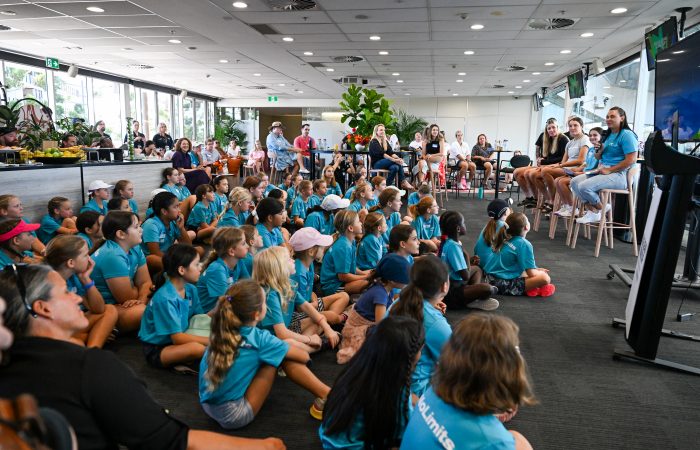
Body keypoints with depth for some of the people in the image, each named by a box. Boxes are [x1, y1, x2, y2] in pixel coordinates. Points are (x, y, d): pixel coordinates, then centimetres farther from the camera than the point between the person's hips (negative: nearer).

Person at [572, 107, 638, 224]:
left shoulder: (627, 135, -8)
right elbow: (599, 157, 28)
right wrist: (599, 151, 3)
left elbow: (631, 160, -18)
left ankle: (601, 208, -1)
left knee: (584, 186, -27)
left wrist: (609, 170, -17)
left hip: (618, 174, -9)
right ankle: (592, 210, -9)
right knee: (574, 182, -7)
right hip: (602, 171, 9)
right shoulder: (608, 135, 20)